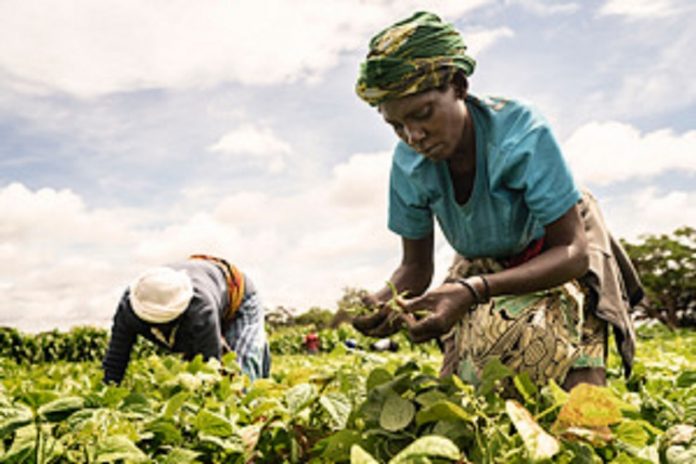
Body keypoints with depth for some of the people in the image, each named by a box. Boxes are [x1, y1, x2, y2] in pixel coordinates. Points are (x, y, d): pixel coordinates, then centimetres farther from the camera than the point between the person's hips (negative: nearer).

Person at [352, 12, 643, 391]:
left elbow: (572, 252, -30)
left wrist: (474, 290, -46)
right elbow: (416, 266, -8)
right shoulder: (408, 165, -19)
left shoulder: (522, 135, -33)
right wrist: (383, 301, -34)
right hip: (483, 269, 4)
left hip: (559, 258, -3)